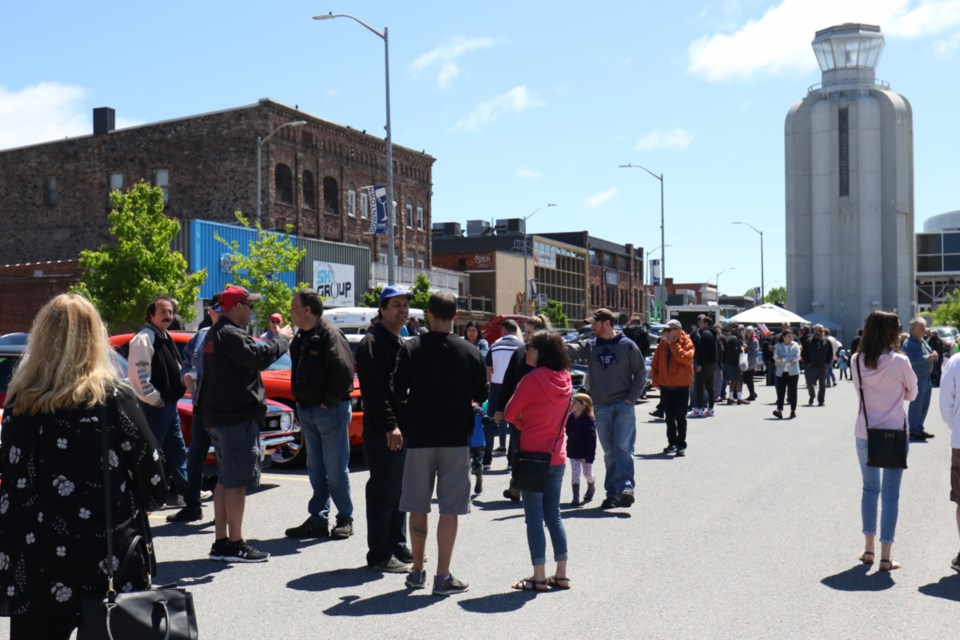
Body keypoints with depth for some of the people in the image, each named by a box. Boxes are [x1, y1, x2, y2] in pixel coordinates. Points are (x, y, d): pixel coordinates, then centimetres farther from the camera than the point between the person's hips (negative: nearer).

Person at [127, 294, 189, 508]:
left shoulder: (165, 337, 17)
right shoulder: (144, 338, -13)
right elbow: (140, 373, -21)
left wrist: (182, 384, 12)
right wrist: (154, 399, -18)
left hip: (169, 403, 10)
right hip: (154, 405, -10)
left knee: (177, 448, 14)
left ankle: (182, 490, 23)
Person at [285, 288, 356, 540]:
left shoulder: (330, 335, -15)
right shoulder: (300, 338, 12)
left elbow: (344, 371, -22)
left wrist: (329, 401, -16)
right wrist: (301, 402, 11)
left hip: (331, 410, -8)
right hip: (307, 411, 8)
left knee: (336, 469, 0)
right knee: (315, 469, 12)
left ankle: (345, 519, 12)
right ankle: (318, 520, 19)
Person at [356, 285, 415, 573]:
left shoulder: (401, 343, 19)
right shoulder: (372, 343, -11)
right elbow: (375, 390, -20)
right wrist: (390, 426, -25)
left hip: (402, 429, 9)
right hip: (382, 432, -9)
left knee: (400, 490, 14)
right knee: (383, 491, -5)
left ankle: (398, 547, 24)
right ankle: (379, 554, 2)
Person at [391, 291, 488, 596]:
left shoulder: (411, 349, -5)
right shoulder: (469, 352, -3)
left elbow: (398, 393, -8)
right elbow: (481, 396, 2)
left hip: (419, 437, 1)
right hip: (455, 438, -1)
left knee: (417, 507, 13)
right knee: (449, 510, 4)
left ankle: (417, 571, 22)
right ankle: (443, 577, 5)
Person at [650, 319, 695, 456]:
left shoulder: (686, 343, -8)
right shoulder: (663, 343, 4)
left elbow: (686, 358, -26)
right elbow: (655, 362, 11)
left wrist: (673, 344, -23)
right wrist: (655, 380, 3)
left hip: (681, 386, -5)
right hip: (665, 386, 5)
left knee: (680, 417, -3)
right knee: (669, 417, 13)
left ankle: (681, 445, 1)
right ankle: (672, 443, 23)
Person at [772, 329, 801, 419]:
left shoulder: (795, 345, 5)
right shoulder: (779, 346, 9)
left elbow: (797, 357, -8)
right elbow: (776, 357, -4)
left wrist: (782, 359, -10)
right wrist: (789, 360, -14)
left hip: (793, 372, -1)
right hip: (781, 372, 1)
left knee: (792, 391, 2)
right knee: (780, 391, -6)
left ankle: (793, 411, 8)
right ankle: (779, 410, -10)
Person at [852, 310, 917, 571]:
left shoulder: (857, 361, -4)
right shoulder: (899, 362, -13)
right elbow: (912, 394, 1)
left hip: (865, 433, 3)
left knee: (870, 489, 18)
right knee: (890, 493, 3)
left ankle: (869, 549, 22)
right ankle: (885, 557, 4)